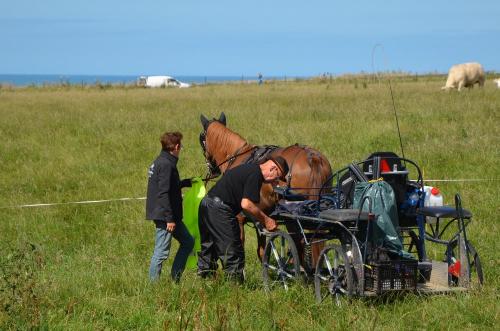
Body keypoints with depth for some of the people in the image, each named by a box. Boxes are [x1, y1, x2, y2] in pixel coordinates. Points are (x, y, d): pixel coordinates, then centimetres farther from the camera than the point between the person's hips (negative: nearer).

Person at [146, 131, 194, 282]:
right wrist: (170, 219, -22)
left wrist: (187, 182, 37)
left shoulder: (159, 162, 13)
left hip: (167, 216, 11)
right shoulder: (166, 165, -18)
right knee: (161, 252, -5)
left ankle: (175, 279, 21)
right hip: (165, 216, -11)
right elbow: (163, 193, -23)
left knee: (188, 241, 18)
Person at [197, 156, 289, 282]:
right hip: (220, 210, -10)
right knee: (233, 254, -3)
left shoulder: (248, 169, 19)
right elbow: (246, 204, -20)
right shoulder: (255, 175, -12)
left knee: (208, 249, 19)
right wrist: (266, 220, -10)